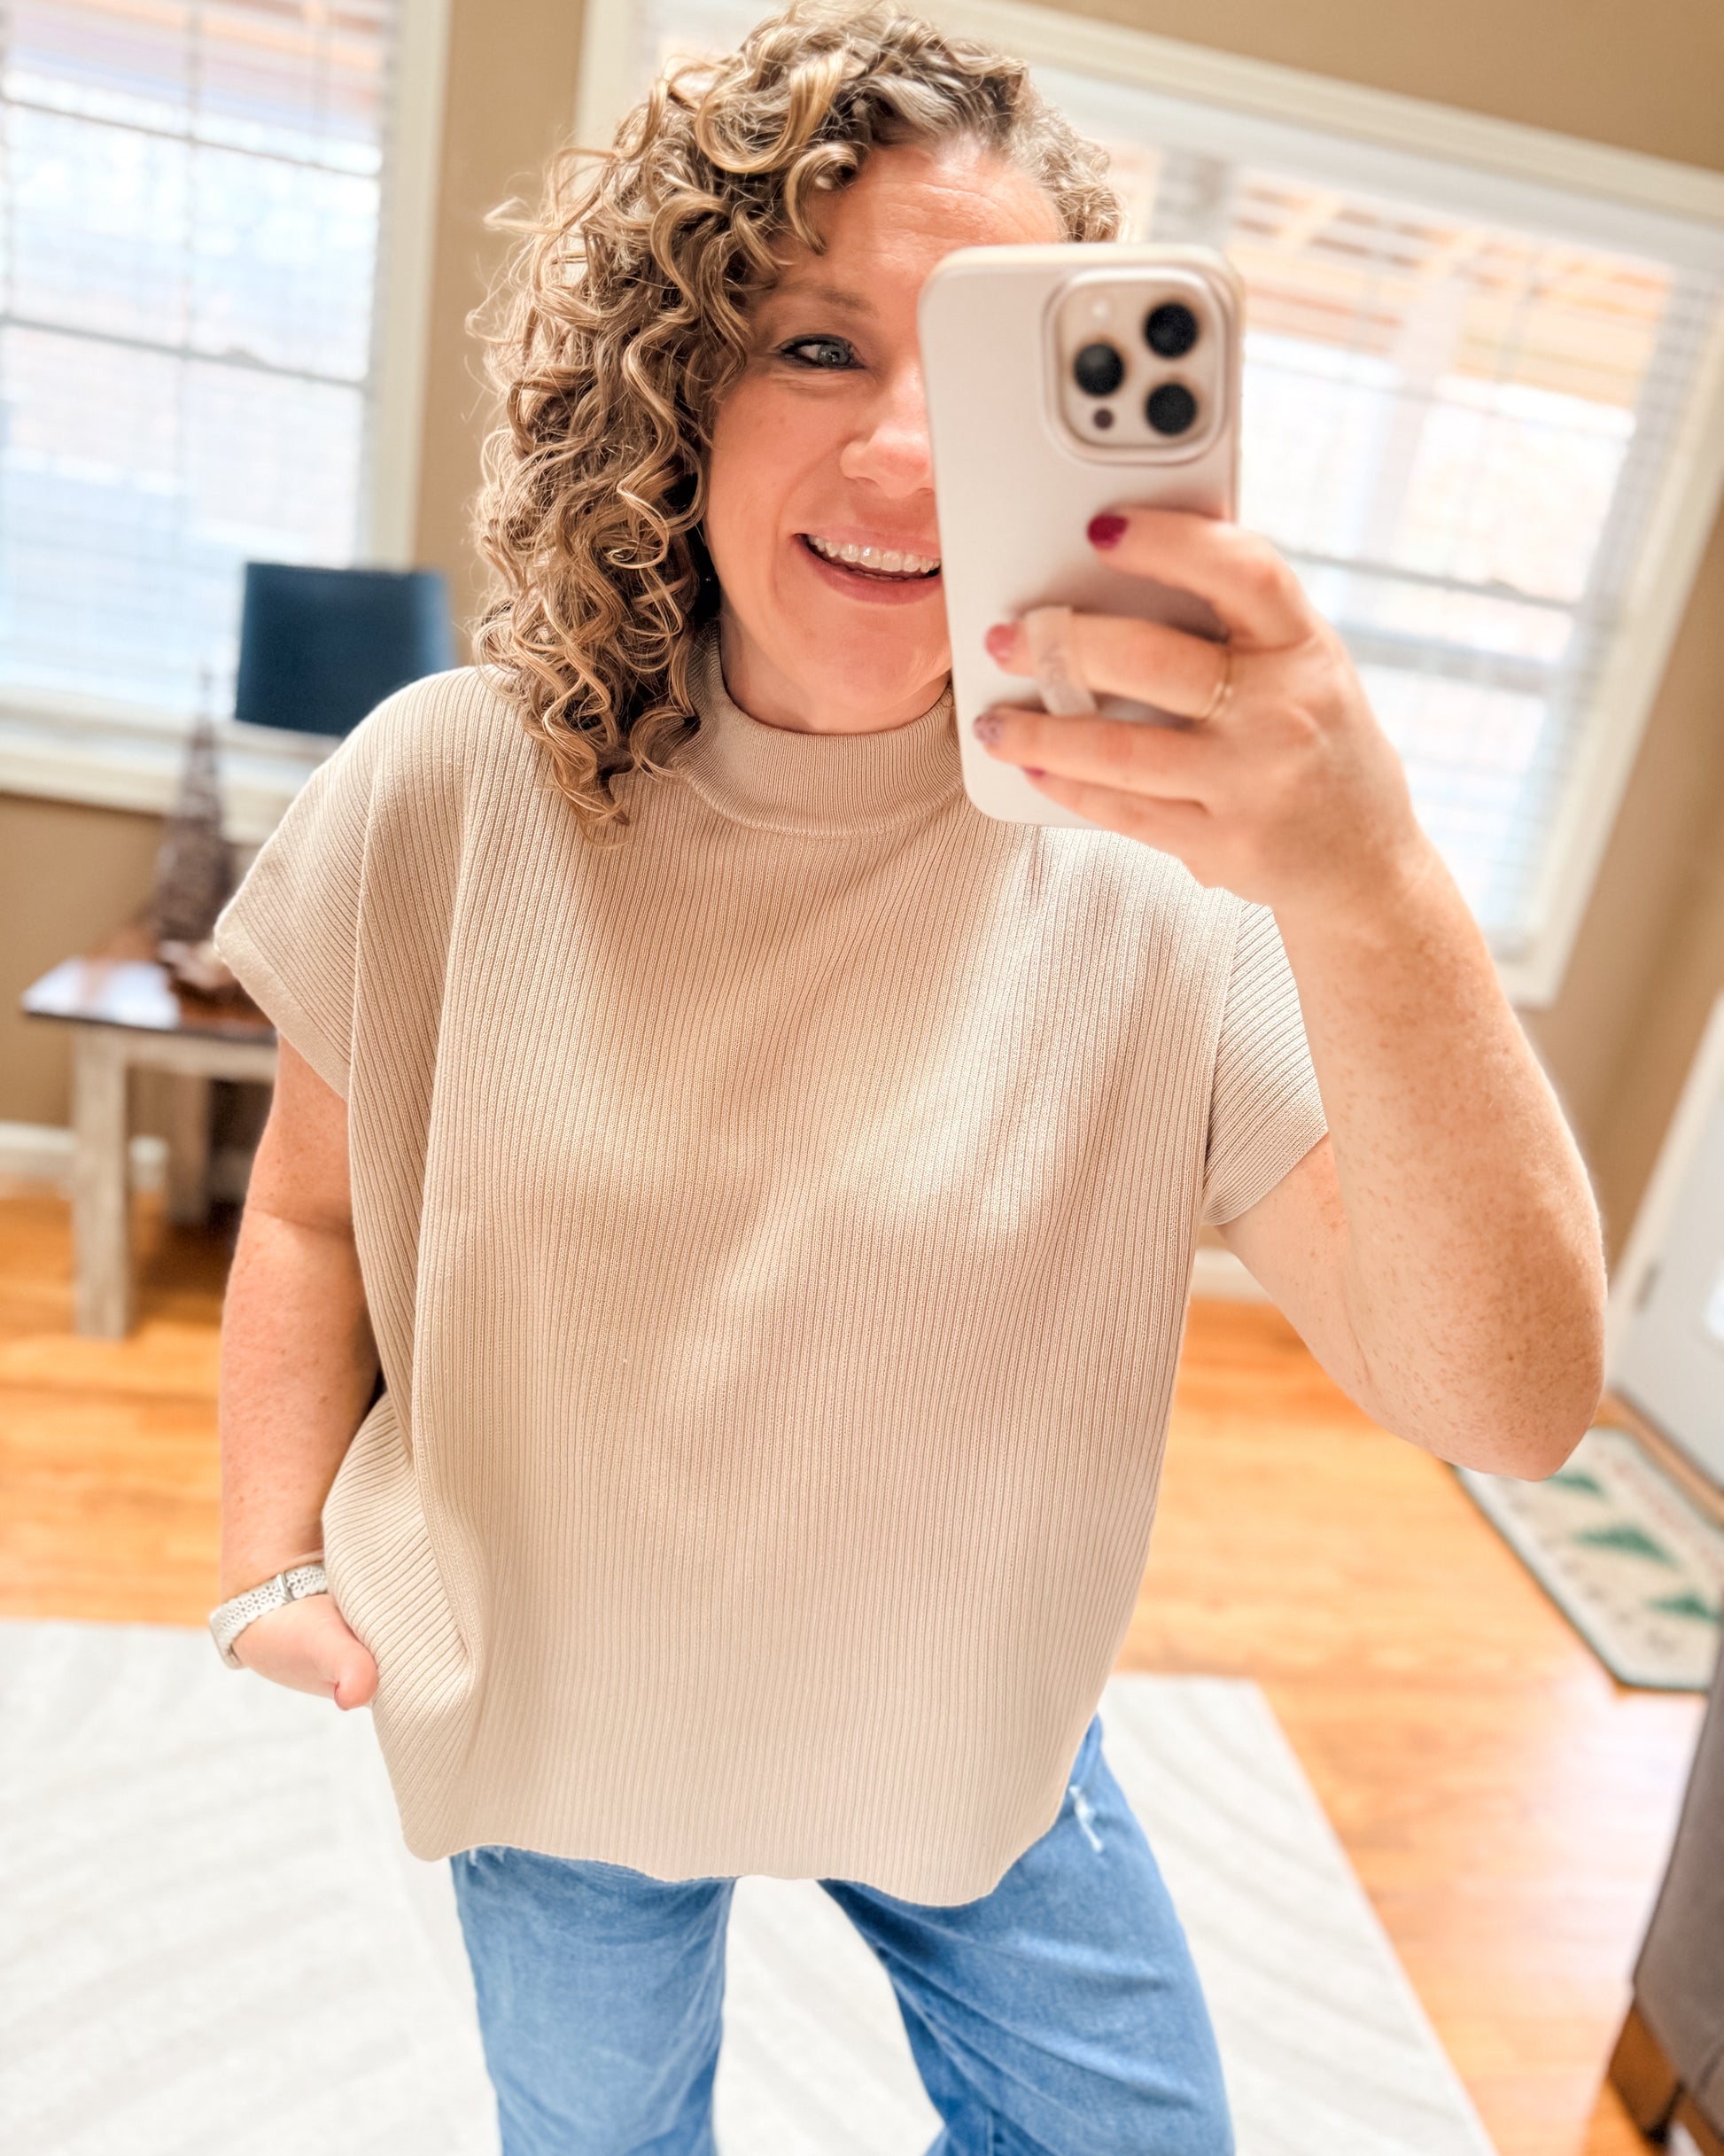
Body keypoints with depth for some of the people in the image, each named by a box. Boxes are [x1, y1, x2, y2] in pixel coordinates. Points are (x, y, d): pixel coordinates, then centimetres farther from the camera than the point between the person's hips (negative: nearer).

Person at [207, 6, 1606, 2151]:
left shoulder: (1159, 856, -22)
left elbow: (1510, 1403, -28)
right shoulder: (450, 792, -16)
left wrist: (1370, 893, -44)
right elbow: (315, 1207, -1)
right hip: (555, 1721, 2)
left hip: (974, 1733, 0)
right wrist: (275, 1554, -12)